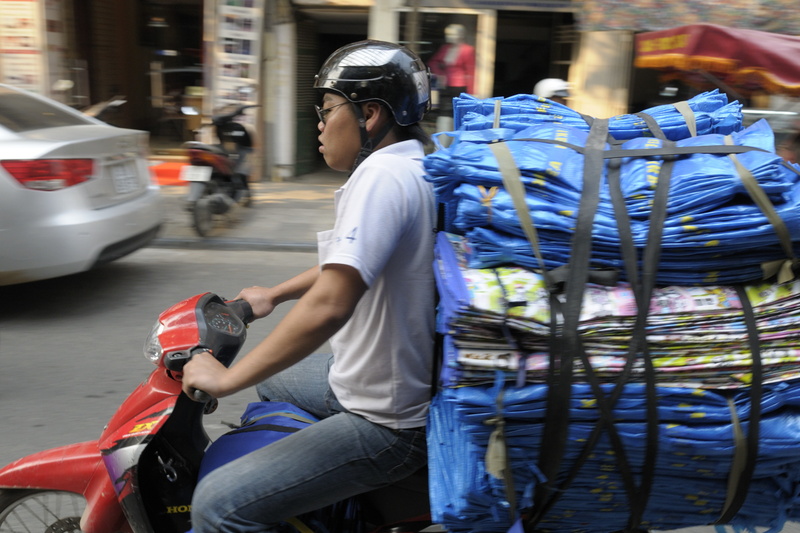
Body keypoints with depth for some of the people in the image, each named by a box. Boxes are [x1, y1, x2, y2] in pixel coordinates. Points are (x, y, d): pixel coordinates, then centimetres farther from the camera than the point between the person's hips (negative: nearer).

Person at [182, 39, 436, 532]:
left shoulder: (382, 174, -23)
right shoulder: (415, 167, 8)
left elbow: (328, 306, -33)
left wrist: (227, 378, -21)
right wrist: (275, 295, 28)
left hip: (388, 423, -10)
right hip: (403, 383, 10)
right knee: (272, 379, 31)